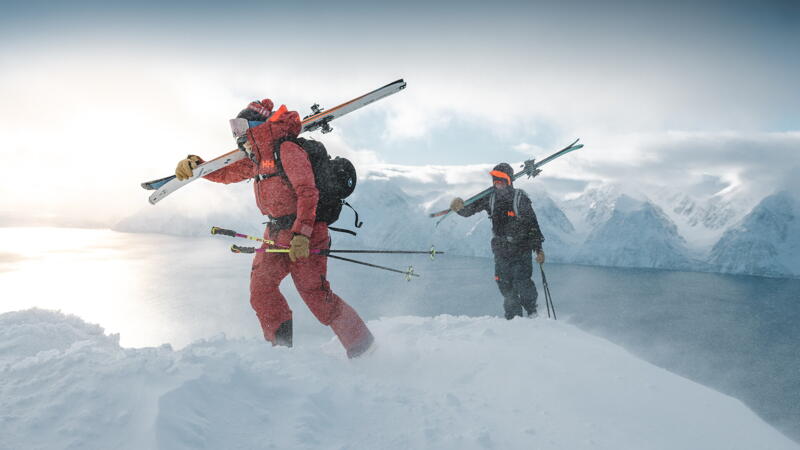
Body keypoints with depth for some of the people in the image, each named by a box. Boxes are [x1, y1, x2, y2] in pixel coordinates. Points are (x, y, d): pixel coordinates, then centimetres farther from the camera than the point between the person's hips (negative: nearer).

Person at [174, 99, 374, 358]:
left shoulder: (287, 150, -12)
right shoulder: (258, 160, 17)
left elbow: (307, 192, -21)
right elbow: (226, 173, 29)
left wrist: (301, 234, -28)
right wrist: (196, 165, 13)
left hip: (304, 234, -9)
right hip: (275, 234, 9)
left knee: (315, 295, -10)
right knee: (261, 288, -5)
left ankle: (362, 346, 5)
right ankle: (281, 347, 5)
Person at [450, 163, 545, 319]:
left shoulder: (520, 198, -7)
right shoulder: (490, 198, 2)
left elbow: (533, 224, -4)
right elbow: (469, 209, 0)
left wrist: (539, 249, -7)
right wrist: (460, 207, -25)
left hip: (521, 249, -3)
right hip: (501, 250, 3)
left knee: (522, 283, -11)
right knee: (505, 285, 4)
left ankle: (532, 311, 16)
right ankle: (514, 317, 20)